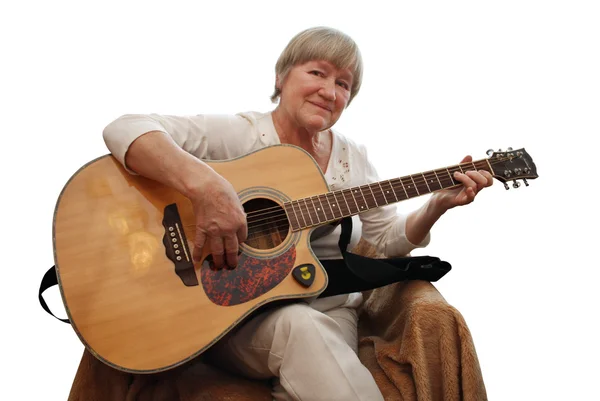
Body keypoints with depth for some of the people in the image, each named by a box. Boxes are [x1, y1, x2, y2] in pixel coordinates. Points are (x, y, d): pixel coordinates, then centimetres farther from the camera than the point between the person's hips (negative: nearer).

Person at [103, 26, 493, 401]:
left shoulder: (353, 157, 7)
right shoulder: (239, 134, -9)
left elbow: (387, 238, 15)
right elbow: (124, 129, -21)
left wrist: (437, 205, -4)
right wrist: (205, 185, -37)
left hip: (328, 310, 4)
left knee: (308, 329, -30)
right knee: (300, 326, -34)